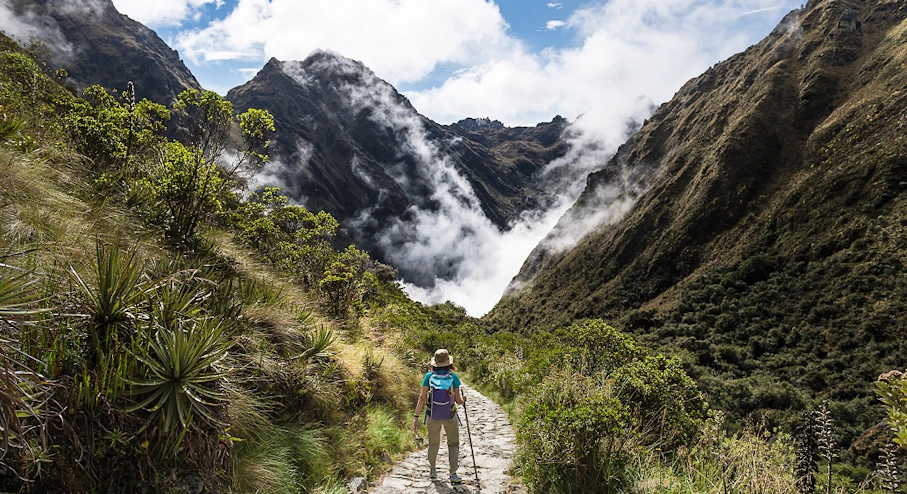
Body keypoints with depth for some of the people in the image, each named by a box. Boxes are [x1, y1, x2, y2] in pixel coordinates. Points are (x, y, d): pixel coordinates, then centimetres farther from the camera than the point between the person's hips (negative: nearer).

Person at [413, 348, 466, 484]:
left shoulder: (429, 376, -11)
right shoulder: (453, 377, -13)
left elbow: (422, 398, -12)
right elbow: (458, 400, -8)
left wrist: (416, 417, -8)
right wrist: (463, 399, 15)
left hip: (433, 416, 2)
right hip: (450, 416, -2)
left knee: (433, 443, 22)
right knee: (453, 444, 15)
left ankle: (432, 470, 38)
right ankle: (453, 474, 7)